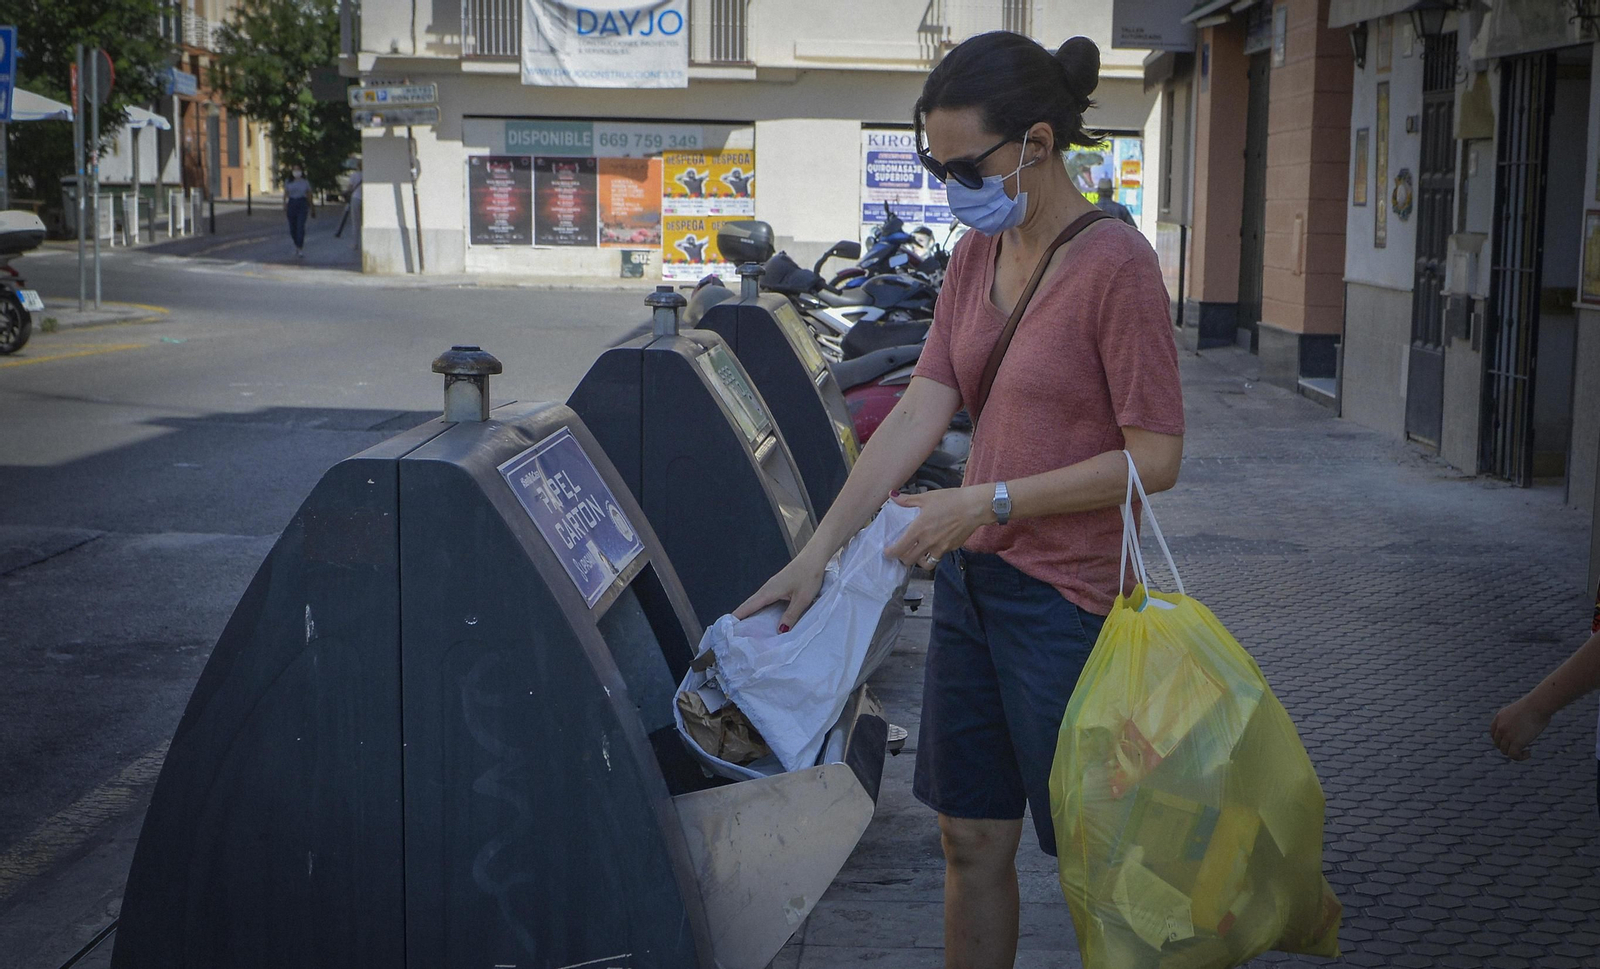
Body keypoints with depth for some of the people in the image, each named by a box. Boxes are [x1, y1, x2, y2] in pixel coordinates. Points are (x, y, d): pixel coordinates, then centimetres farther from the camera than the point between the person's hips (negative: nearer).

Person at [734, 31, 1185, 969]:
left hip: (1062, 596, -7)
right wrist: (818, 551, -3)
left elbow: (1156, 456, -17)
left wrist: (992, 501, -19)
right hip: (970, 578, 7)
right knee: (972, 841, 16)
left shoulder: (1115, 263, -17)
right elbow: (920, 410, 3)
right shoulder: (976, 256, 7)